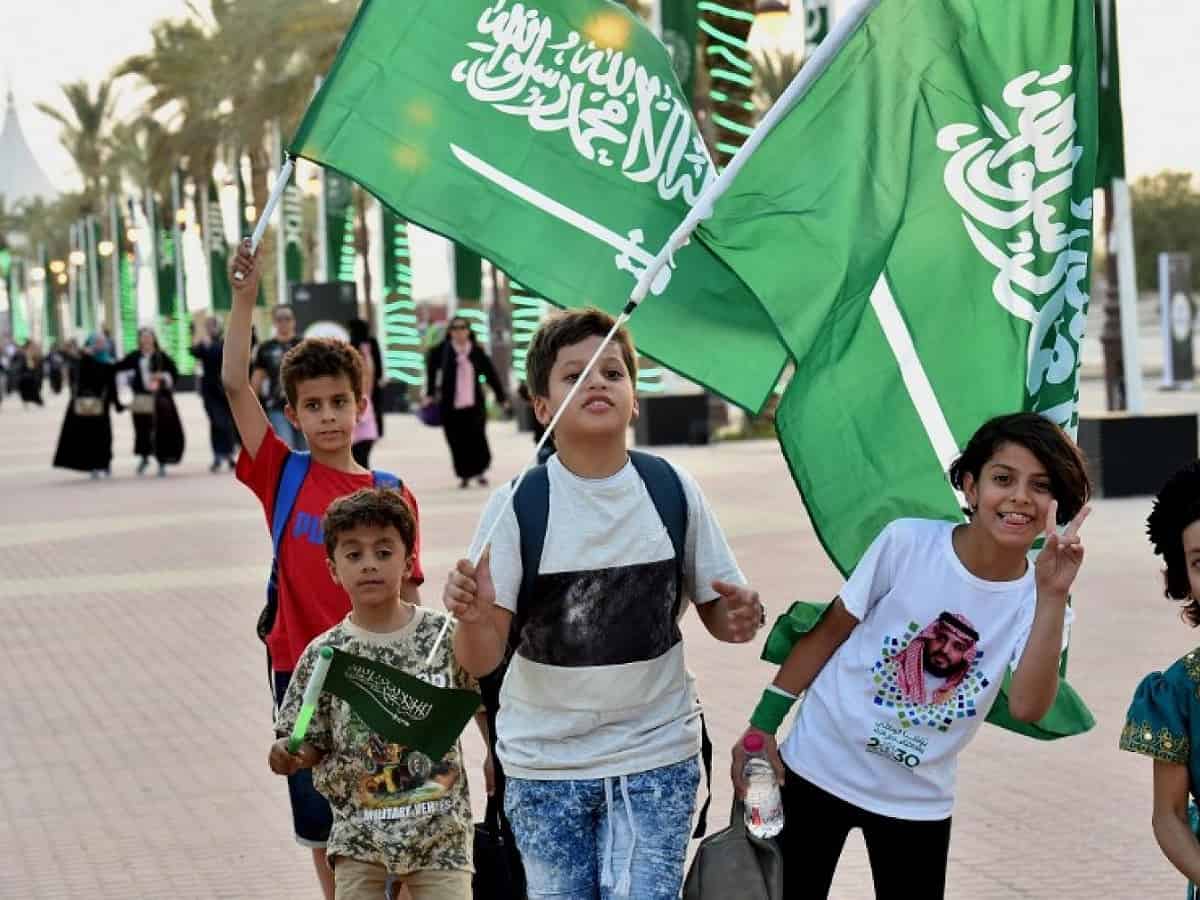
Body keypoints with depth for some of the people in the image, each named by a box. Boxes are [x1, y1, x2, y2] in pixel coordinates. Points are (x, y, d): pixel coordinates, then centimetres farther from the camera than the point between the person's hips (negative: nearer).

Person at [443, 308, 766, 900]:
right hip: (545, 766, -1)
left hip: (656, 759, 1)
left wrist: (739, 620, -17)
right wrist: (473, 618, -36)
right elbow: (479, 662, -13)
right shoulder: (517, 506, -10)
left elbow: (715, 612, 6)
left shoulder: (673, 490, -4)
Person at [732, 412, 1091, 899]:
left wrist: (1052, 598, -35)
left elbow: (1027, 707, -26)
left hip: (918, 801, 1)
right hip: (819, 768, -1)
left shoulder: (1037, 600, -9)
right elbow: (829, 632, -2)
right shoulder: (908, 542, -13)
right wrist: (762, 726, -2)